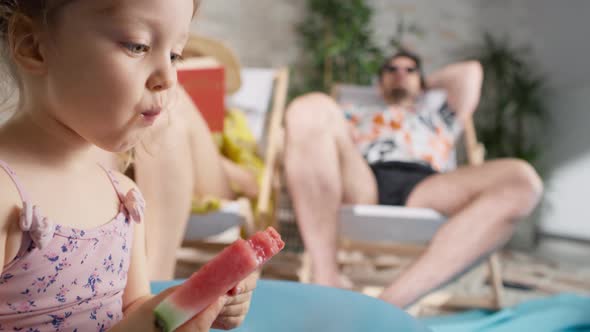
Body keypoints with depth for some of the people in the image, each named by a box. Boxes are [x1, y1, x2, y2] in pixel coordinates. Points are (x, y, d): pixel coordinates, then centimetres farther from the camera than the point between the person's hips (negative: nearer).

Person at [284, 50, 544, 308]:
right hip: (360, 184, -1)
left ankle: (390, 303, -42)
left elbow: (470, 71, 34)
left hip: (425, 189, 1)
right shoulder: (355, 113, 39)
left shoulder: (438, 110, 42)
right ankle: (327, 283, -33)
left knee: (521, 180, -27)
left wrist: (425, 86, 47)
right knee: (312, 108, -29)